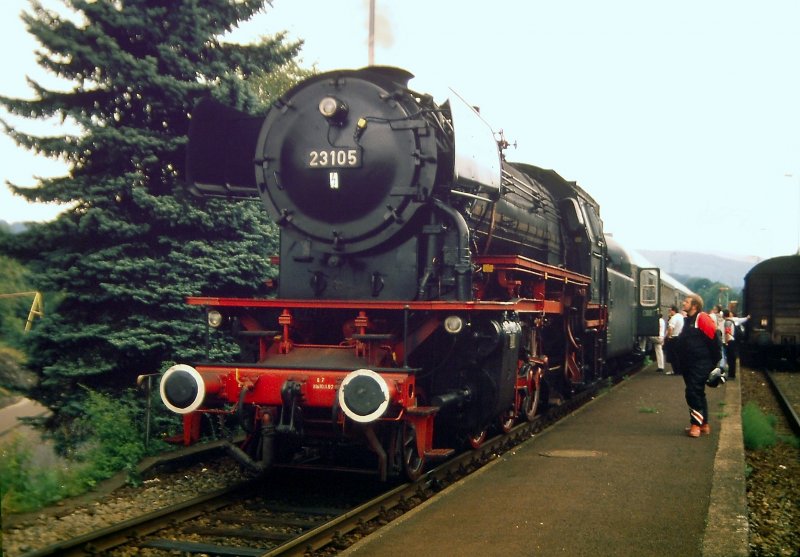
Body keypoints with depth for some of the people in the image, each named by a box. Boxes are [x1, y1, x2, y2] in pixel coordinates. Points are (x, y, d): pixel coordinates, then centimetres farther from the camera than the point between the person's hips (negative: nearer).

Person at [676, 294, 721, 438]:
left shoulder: (702, 319, -15)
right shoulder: (688, 320, 13)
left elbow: (714, 340, -17)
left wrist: (714, 361, -13)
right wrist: (681, 361, 20)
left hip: (700, 365, -10)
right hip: (688, 364, 10)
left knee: (693, 392, -13)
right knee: (698, 393, 14)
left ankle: (696, 424, -8)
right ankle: (704, 425, 22)